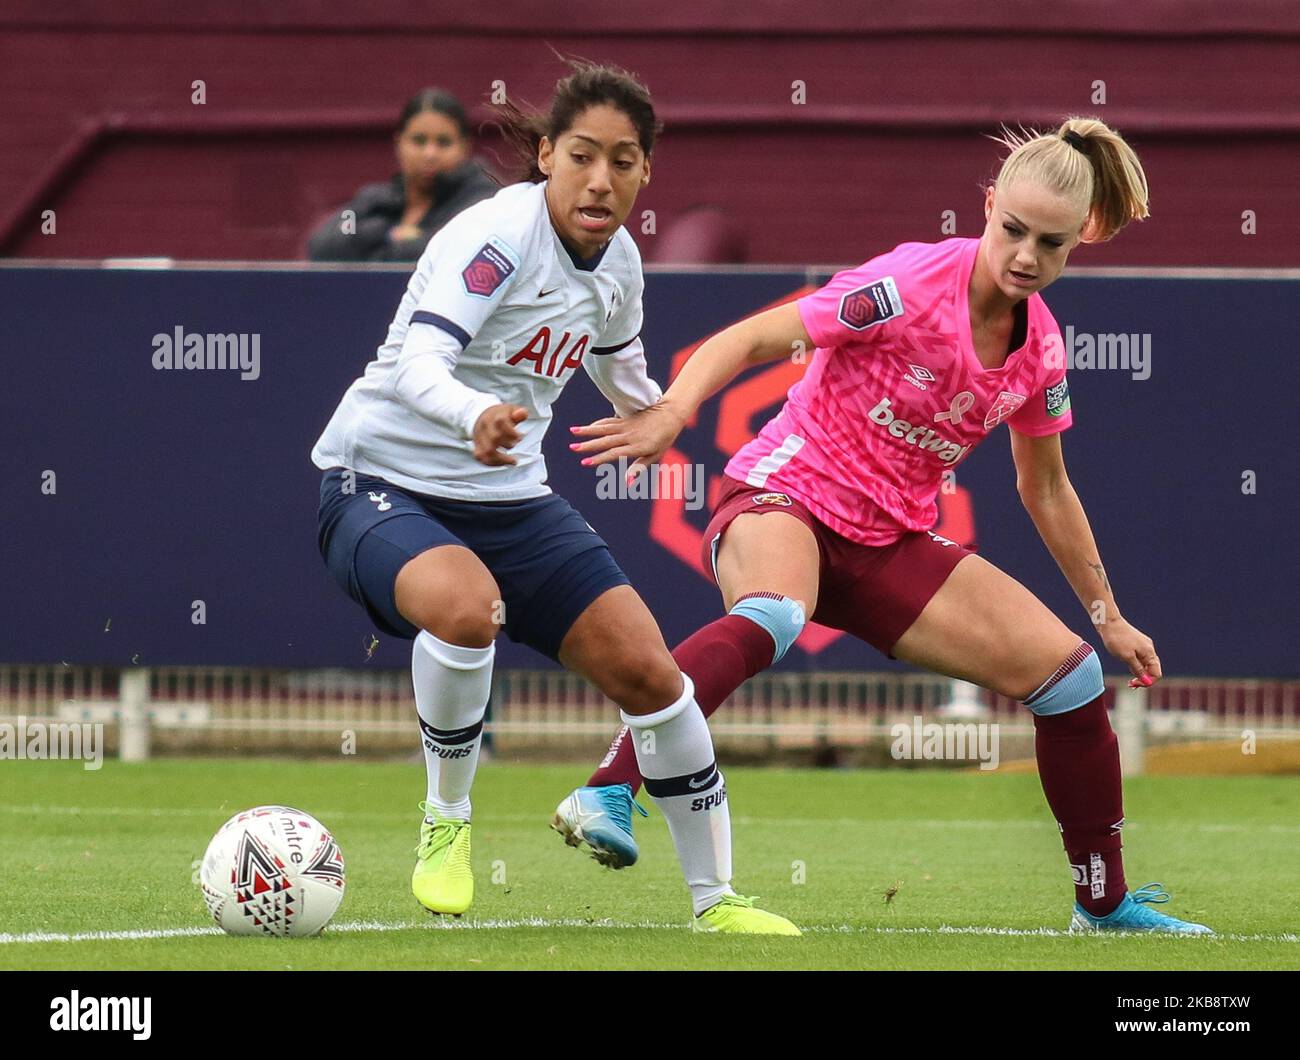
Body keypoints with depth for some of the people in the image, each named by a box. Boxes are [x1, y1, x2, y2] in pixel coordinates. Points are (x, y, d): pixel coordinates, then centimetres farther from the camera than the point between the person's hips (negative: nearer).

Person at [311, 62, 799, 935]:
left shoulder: (618, 261, 2)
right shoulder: (498, 236, -22)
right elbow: (418, 361, -36)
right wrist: (476, 416, -57)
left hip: (510, 499, 7)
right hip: (384, 479, -7)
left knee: (648, 670, -4)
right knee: (467, 606, -39)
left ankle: (716, 898, 12)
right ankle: (447, 821, -14)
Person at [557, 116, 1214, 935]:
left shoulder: (1042, 351, 2)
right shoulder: (912, 286, -18)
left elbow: (1045, 488, 19)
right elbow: (745, 342, -18)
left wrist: (1107, 614, 25)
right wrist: (670, 413, -36)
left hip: (889, 543, 7)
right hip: (783, 497, -7)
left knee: (1068, 671, -1)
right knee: (770, 618, -42)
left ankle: (1105, 904, 16)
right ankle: (606, 797, -49)